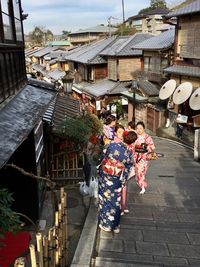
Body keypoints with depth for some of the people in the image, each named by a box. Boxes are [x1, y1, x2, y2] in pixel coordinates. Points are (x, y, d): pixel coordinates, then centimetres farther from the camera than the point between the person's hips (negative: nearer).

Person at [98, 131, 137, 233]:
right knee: (115, 202, 15)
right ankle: (115, 225, 27)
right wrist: (122, 182, 8)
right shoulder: (129, 154, -9)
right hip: (116, 180, -1)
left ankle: (105, 224, 27)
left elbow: (101, 159, -3)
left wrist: (99, 171, 10)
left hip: (104, 176, 1)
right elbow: (126, 171, -3)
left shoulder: (111, 145, -9)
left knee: (104, 200, 16)